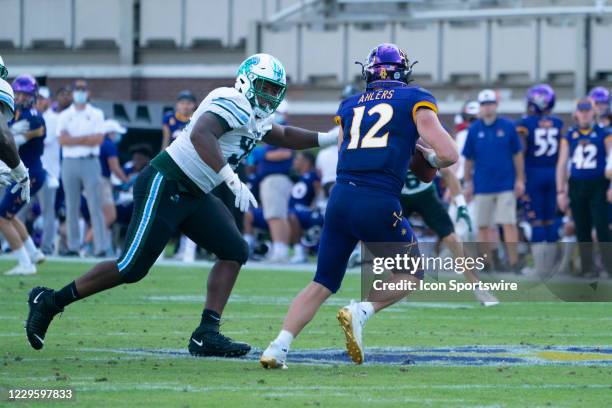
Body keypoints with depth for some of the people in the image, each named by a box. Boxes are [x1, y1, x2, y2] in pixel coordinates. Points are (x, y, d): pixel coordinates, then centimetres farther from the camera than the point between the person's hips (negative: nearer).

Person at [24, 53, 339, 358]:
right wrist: (233, 181, -37)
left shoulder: (257, 118, 17)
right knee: (133, 267, -11)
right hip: (164, 184, -10)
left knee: (234, 253, 0)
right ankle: (51, 301, 3)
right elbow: (201, 135, -32)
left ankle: (206, 335, -1)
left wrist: (328, 139, 26)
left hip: (192, 196, 10)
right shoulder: (233, 103, -15)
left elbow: (283, 136, 37)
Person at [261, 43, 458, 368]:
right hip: (379, 204, -4)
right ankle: (361, 311, -8)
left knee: (323, 284, 15)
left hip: (340, 198, 4)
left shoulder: (349, 106, 19)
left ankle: (279, 346, -3)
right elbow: (449, 155, -2)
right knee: (410, 275, 18)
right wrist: (433, 160, 21)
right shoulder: (415, 101, 7)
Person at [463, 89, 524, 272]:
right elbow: (468, 159, 9)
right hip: (482, 186, 2)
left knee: (509, 224, -7)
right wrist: (468, 183, 7)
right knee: (483, 226, 5)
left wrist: (520, 180, 1)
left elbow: (517, 154, 4)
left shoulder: (508, 127, 0)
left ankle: (514, 262, -5)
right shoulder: (474, 130, 4)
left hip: (506, 185, -2)